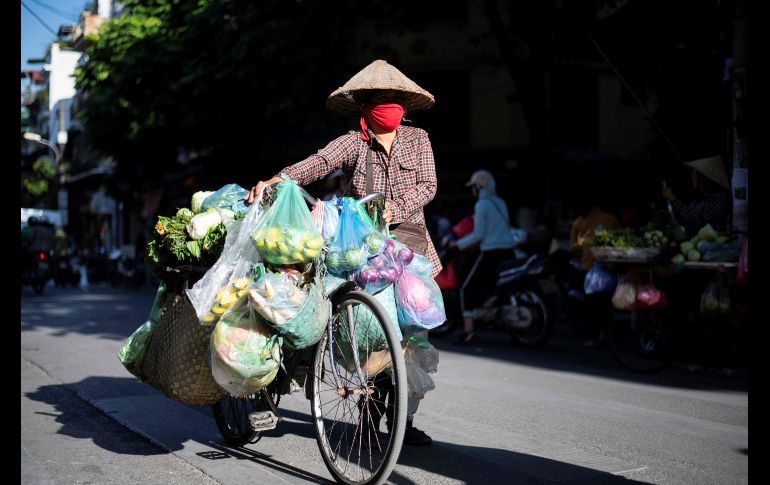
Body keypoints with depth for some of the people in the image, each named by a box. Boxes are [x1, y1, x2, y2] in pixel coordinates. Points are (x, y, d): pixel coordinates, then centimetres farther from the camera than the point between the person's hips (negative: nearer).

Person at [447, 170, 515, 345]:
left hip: (491, 253, -8)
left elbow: (478, 235, -11)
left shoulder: (481, 205, -7)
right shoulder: (500, 202, 15)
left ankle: (468, 331, -10)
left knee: (468, 289, -2)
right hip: (508, 251, 8)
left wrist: (458, 244, 0)